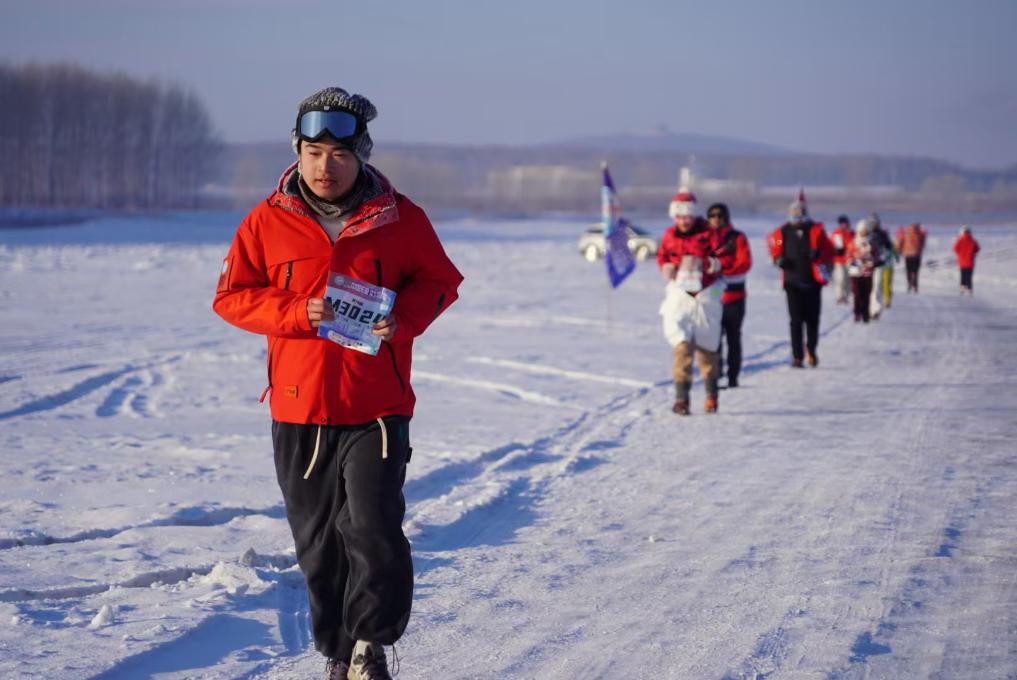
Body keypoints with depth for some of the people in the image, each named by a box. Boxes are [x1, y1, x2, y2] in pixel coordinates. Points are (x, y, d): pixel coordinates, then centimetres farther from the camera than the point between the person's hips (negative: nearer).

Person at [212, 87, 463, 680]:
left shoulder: (400, 218, 0)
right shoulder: (268, 222, 1)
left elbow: (440, 280, 9)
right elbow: (232, 296, 3)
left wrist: (404, 317, -12)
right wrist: (297, 312, -14)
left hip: (378, 408, -2)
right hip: (299, 410, 2)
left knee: (374, 530, -13)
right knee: (317, 541, 10)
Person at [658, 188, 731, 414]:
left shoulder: (708, 234, -6)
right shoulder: (670, 235, 4)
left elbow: (724, 259, -10)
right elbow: (662, 257, 18)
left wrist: (702, 264, -25)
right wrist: (667, 269, -3)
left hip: (705, 295, -1)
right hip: (679, 293, 1)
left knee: (706, 345, 7)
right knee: (681, 343, -15)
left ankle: (711, 393, 28)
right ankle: (681, 395, -15)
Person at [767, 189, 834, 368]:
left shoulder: (816, 231, -1)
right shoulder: (783, 233, 2)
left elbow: (829, 250, 1)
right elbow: (776, 249, 15)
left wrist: (819, 254, -19)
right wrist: (778, 259, -6)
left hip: (813, 281, 0)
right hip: (792, 282, 0)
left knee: (812, 319, 7)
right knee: (796, 320, -3)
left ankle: (811, 349, 29)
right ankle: (797, 356, 0)